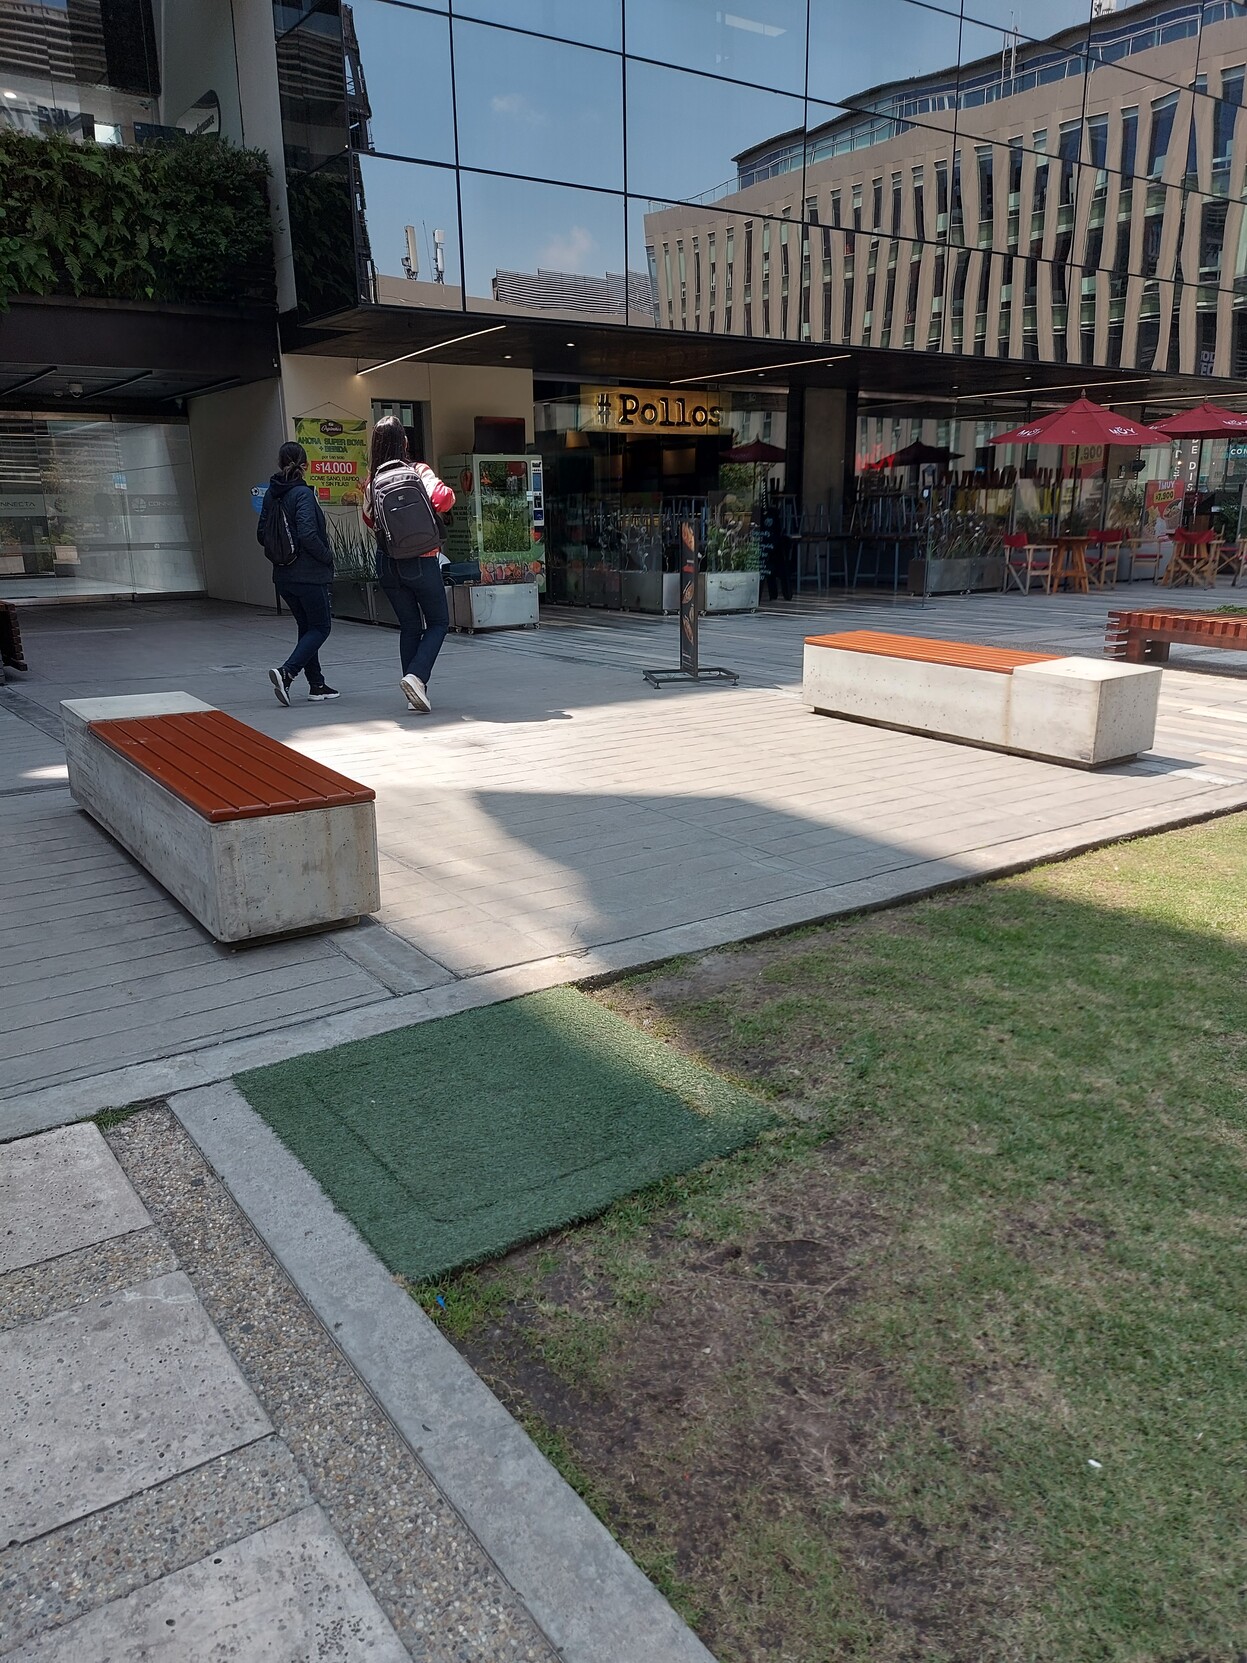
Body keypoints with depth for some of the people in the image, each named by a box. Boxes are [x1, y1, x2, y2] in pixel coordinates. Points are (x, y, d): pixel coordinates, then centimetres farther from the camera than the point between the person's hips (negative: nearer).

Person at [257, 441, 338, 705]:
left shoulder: (271, 494, 7)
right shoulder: (303, 494, -14)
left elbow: (261, 534, 10)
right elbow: (307, 533, -24)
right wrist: (327, 555, -10)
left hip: (283, 576, 7)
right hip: (309, 574, -7)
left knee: (307, 627, 17)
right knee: (321, 627, 4)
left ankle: (316, 684, 19)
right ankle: (286, 673, -13)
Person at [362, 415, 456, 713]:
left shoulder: (372, 482, 3)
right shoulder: (419, 471, -9)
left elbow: (369, 519, 14)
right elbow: (443, 498, -21)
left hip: (388, 564, 4)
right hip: (421, 562, -4)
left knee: (409, 626, 13)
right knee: (438, 622, 8)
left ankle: (416, 694, 10)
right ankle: (416, 675, -13)